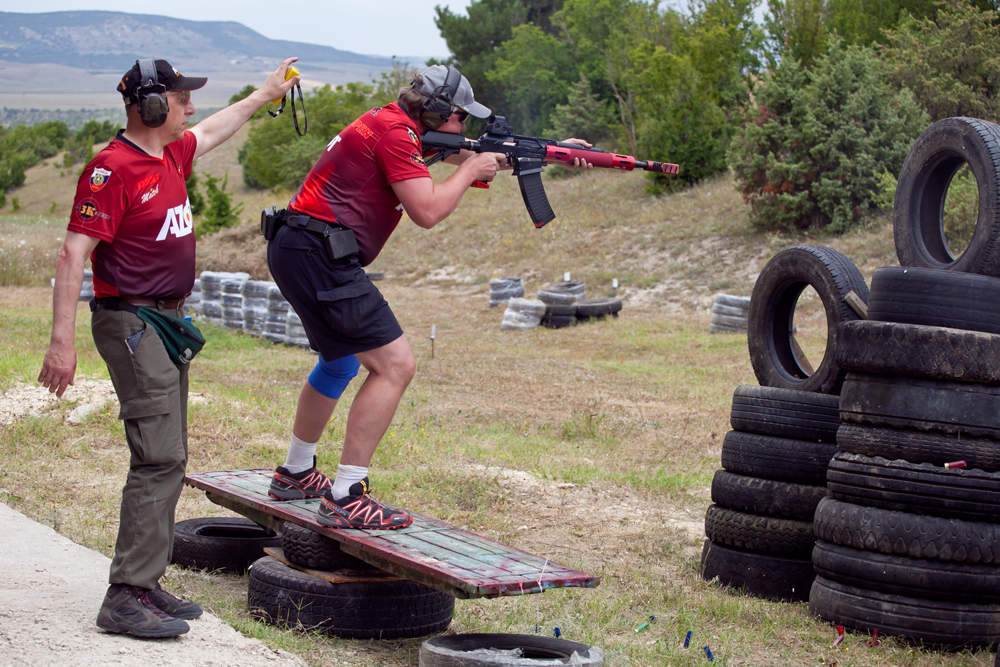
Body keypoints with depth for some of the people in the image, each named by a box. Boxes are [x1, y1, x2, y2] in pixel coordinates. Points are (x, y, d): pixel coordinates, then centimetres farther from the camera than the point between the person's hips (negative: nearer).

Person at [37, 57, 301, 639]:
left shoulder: (172, 154, 11)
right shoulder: (112, 169, -17)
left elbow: (212, 131, 34)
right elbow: (74, 255, -20)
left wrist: (265, 95, 44)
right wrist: (62, 342, -26)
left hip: (169, 322, 10)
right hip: (133, 323, -10)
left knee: (168, 458, 11)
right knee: (159, 458, -15)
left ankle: (147, 584, 18)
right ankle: (126, 598, -13)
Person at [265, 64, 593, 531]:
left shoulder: (398, 125, 17)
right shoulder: (394, 130, -13)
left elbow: (483, 156, 27)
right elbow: (427, 211, -20)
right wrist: (470, 170, -4)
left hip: (297, 250, 11)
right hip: (319, 253, -11)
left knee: (341, 361, 28)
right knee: (395, 365, -12)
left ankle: (295, 474, 39)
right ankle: (346, 498, -14)